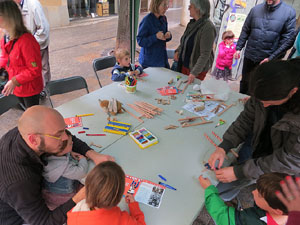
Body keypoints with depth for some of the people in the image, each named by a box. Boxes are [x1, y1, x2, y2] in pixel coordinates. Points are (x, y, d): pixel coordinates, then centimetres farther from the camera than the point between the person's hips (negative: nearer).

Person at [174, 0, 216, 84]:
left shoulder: (208, 28, -23)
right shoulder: (193, 23, 2)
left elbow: (205, 54, -25)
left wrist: (194, 73, -28)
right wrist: (178, 51, 1)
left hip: (197, 68, -7)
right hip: (184, 64, 8)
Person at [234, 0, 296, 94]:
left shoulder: (290, 12, -6)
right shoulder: (256, 9, 2)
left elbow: (288, 39, -8)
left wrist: (272, 58, -14)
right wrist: (238, 48, 1)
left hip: (268, 60, -2)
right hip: (249, 56, 2)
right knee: (245, 82, 15)